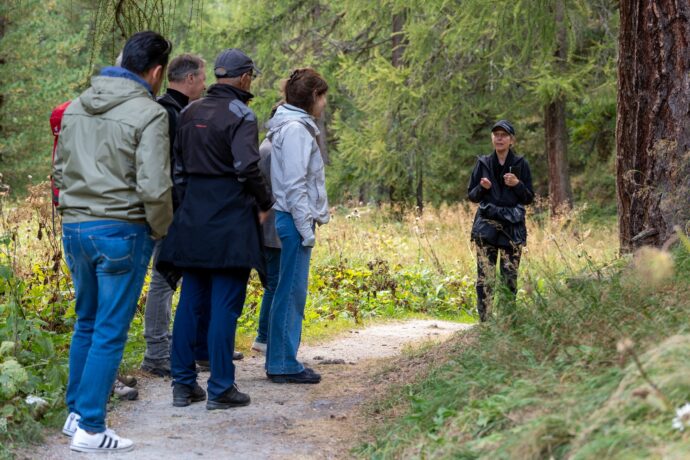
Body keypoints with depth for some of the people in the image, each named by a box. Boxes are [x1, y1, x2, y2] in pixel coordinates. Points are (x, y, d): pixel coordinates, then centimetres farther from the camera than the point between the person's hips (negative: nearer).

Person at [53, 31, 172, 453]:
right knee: (110, 333, 0)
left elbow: (61, 171, 16)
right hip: (121, 232, -7)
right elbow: (154, 188, -18)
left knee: (86, 323, 20)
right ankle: (90, 429, 2)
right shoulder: (149, 113, -13)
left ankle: (76, 414, 26)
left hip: (74, 228, 7)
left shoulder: (76, 108, 10)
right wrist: (161, 228, -2)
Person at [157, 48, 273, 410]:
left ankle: (183, 384, 16)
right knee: (225, 305, -2)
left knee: (190, 302, 12)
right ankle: (220, 389, 2)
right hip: (230, 220, -7)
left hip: (192, 217, 7)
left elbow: (178, 166, 15)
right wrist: (265, 203, -7)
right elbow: (247, 167, -20)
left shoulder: (190, 113, 12)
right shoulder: (240, 115, -10)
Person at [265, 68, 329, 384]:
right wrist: (306, 227, -18)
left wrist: (314, 217, 13)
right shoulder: (295, 129, -13)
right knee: (292, 291, -6)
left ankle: (282, 360, 18)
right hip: (294, 219, -10)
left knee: (291, 292, 13)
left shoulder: (297, 127, 18)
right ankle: (283, 364, -1)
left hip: (295, 219, 10)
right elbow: (294, 184, -18)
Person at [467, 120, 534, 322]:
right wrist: (482, 187, -10)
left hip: (512, 227, 0)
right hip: (486, 224, 0)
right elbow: (472, 195, 11)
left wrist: (517, 184, -13)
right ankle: (485, 321, -3)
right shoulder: (483, 163, 8)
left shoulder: (521, 165, 5)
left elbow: (529, 199, 6)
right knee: (485, 278, -6)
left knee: (510, 277, -2)